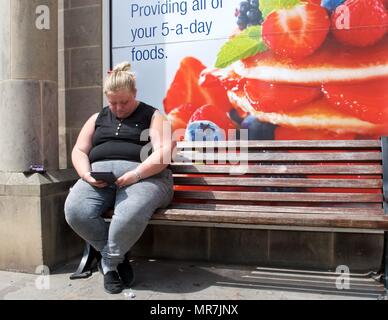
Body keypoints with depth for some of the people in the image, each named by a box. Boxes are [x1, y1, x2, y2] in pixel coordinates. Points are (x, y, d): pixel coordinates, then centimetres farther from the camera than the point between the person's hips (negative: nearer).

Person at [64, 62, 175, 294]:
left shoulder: (153, 116, 8)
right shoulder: (97, 119, 23)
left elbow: (164, 152, -6)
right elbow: (79, 151, 18)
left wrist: (135, 174, -20)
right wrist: (86, 174, -4)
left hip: (143, 175, -4)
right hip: (99, 175, 5)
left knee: (131, 214, -37)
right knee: (75, 211, -26)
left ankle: (109, 262, -6)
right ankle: (118, 258, -5)